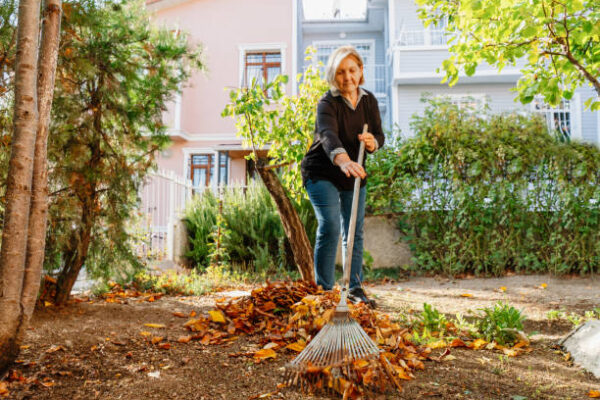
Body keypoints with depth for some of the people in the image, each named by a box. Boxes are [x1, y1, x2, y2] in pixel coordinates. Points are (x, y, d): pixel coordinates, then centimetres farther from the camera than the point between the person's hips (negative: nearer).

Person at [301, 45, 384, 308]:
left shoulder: (369, 101, 1)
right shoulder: (327, 104, -19)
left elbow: (379, 134, 4)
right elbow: (329, 136, -38)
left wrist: (372, 142, -22)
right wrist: (343, 160, -59)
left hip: (353, 175, 5)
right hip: (322, 173, -5)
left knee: (354, 232, 7)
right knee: (330, 227, -17)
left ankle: (355, 288, 19)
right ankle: (324, 289, -7)